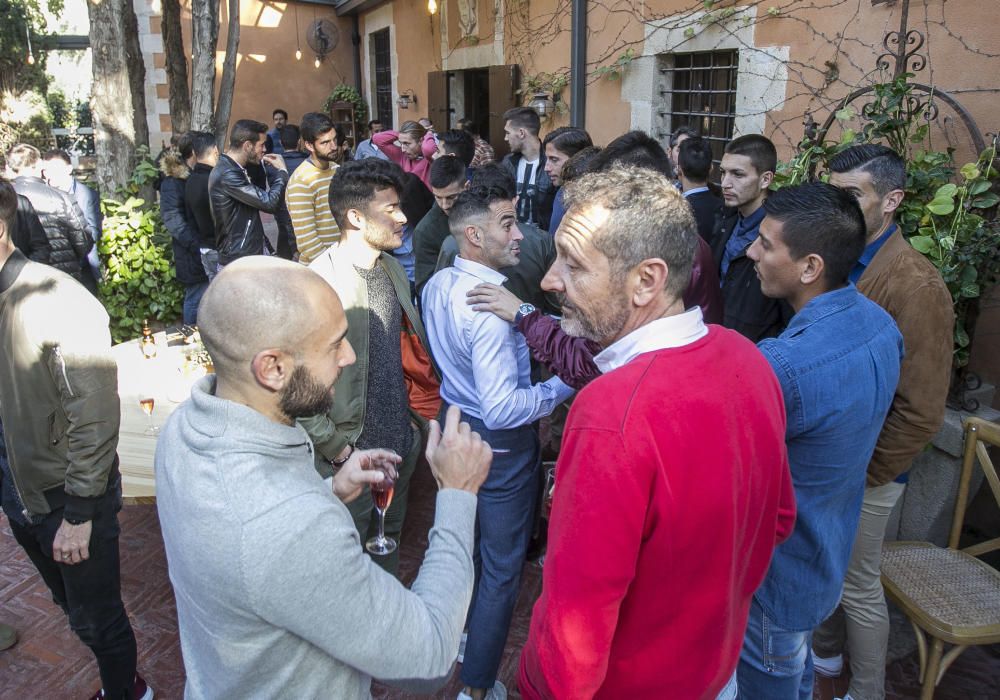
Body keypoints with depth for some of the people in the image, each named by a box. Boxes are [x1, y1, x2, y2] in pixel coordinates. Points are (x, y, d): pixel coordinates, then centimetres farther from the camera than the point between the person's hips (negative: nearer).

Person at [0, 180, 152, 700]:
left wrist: (79, 512, -16)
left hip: (68, 496, -7)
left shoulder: (58, 302, -23)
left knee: (94, 617, 10)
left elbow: (94, 417, -20)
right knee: (74, 607, 22)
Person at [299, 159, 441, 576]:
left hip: (403, 443, 7)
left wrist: (415, 416, 8)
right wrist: (337, 448, -15)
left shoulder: (393, 268, 2)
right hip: (352, 452, -6)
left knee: (390, 540, 25)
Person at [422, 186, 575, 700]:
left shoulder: (437, 286, -3)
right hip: (499, 444, -9)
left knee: (467, 540, 28)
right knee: (502, 565, 9)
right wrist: (564, 385, -21)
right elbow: (503, 410, -33)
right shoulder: (490, 307, -31)